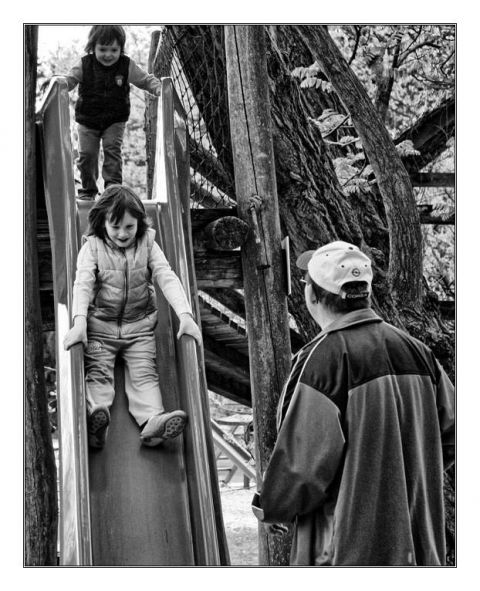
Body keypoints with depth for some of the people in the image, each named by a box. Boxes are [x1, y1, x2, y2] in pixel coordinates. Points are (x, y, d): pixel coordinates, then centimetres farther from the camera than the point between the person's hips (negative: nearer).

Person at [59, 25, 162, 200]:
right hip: (87, 120, 1)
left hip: (115, 120, -1)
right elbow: (69, 79, -5)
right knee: (86, 153, 0)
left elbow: (146, 79, 0)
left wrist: (157, 87, -19)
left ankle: (113, 185, -7)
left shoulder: (127, 66, -7)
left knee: (112, 148, -16)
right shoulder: (84, 65, -8)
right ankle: (88, 189, 18)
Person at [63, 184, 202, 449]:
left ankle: (152, 421, -37)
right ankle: (95, 419, -42)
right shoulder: (92, 247, -4)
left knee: (144, 373, -17)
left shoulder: (148, 245, 1)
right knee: (97, 372, -19)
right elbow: (83, 283, -17)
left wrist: (185, 315, -27)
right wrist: (79, 322, -35)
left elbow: (167, 278, -10)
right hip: (100, 325, -1)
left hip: (140, 325, 1)